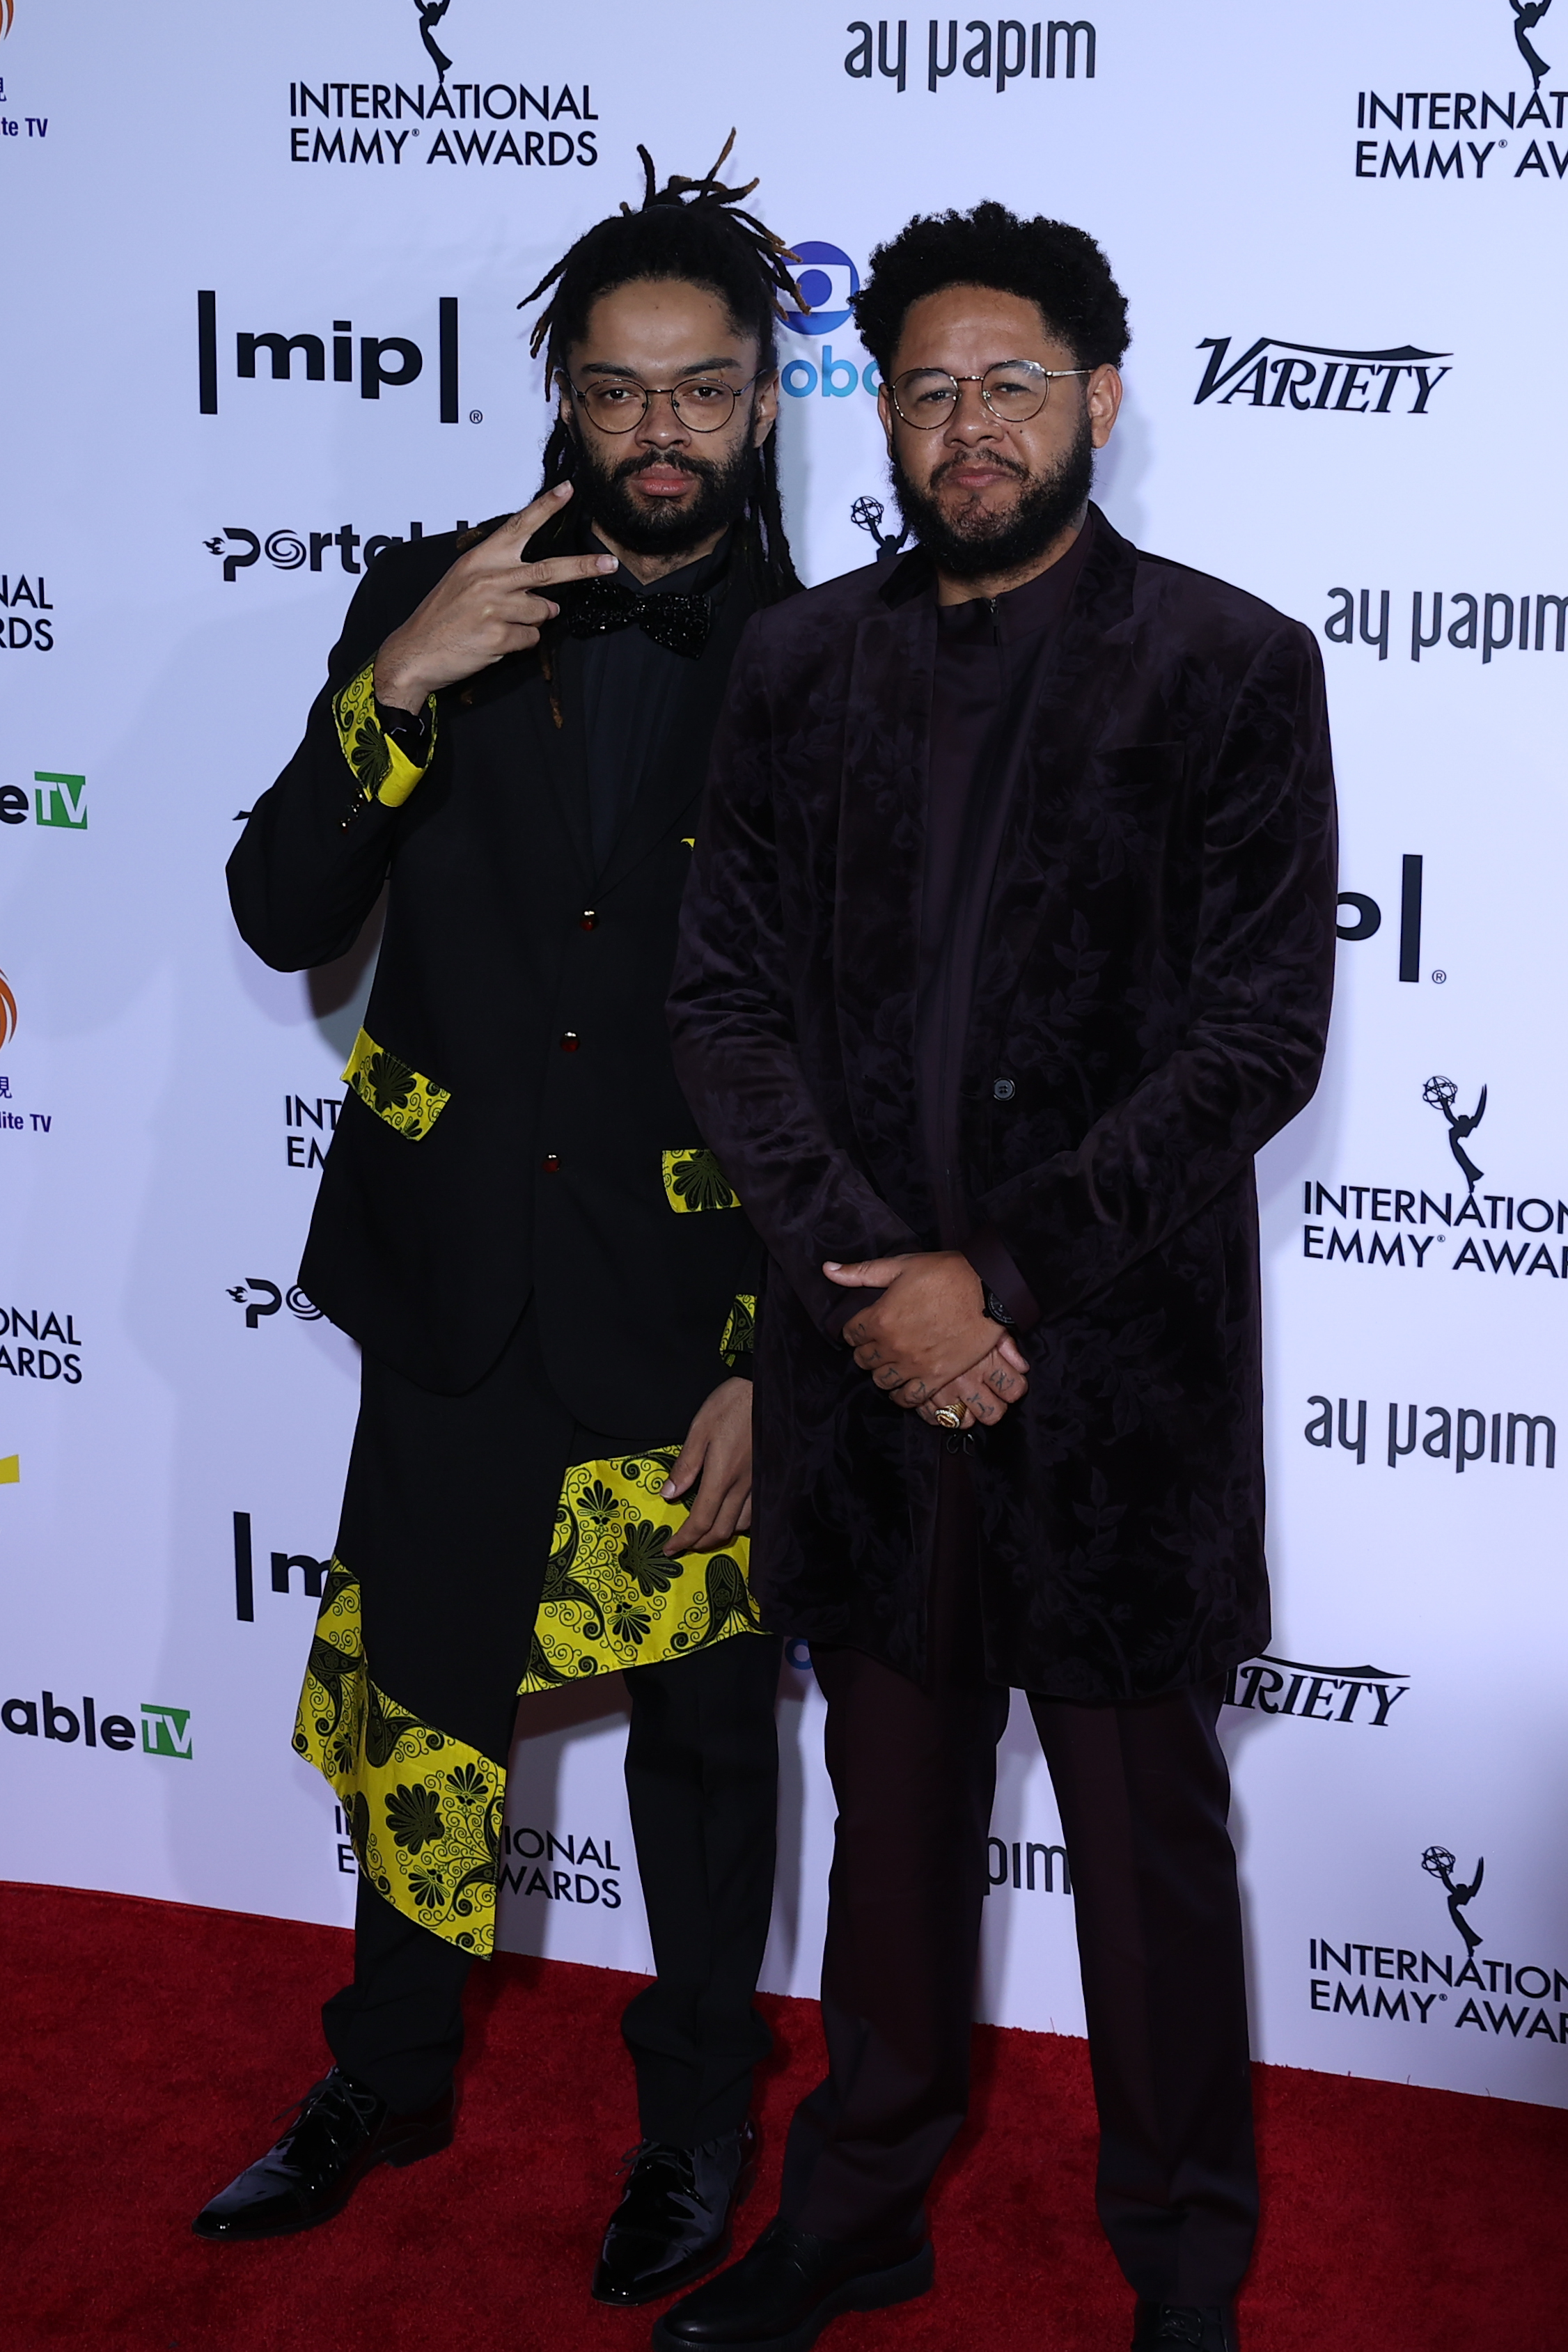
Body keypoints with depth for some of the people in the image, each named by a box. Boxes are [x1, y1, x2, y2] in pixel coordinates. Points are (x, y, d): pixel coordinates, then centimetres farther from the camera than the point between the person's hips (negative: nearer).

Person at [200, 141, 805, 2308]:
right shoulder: (436, 606, 0)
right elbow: (285, 918, -3)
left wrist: (776, 1359, -9)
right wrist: (396, 686, -19)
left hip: (696, 1317, -2)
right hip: (456, 1295, 2)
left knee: (702, 1728, 13)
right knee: (409, 1706, 14)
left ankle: (697, 2116, 35)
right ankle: (390, 2079, 39)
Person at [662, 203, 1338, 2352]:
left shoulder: (1230, 668, -4)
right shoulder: (804, 663, 6)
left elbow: (1261, 1035, -9)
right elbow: (728, 993, 3)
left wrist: (1010, 1277, -14)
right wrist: (868, 1274, -10)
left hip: (1118, 1368, -3)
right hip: (870, 1362, 3)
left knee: (1149, 1842, 9)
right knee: (892, 1814, 17)